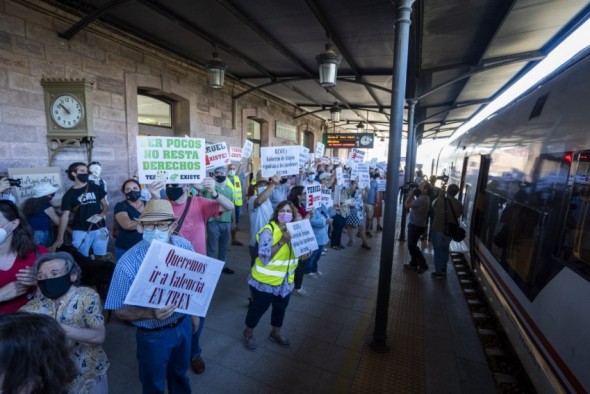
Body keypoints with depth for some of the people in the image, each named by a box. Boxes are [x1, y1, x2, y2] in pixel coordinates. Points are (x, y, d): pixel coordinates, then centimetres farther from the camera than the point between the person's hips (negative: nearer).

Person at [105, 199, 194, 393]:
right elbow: (119, 310, -17)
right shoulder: (128, 263, -27)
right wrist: (150, 313, -35)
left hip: (184, 325, 4)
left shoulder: (185, 247, -15)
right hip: (153, 335, -3)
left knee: (180, 372, 30)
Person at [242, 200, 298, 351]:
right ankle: (248, 333, 38)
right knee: (259, 307, 11)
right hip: (265, 280, -6)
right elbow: (264, 257, -28)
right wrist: (282, 241, -33)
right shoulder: (269, 230, -21)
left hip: (285, 279, 6)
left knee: (281, 307, 21)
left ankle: (275, 333, 46)